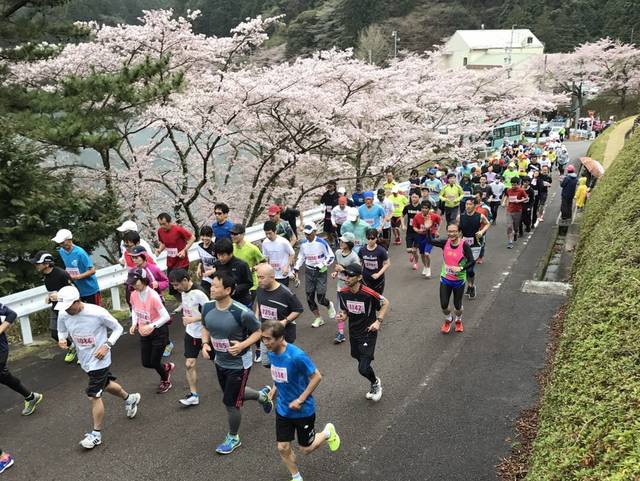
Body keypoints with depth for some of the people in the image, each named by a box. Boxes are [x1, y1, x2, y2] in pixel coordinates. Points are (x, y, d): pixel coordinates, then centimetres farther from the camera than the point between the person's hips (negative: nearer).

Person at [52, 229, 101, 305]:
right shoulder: (61, 251, -1)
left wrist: (77, 277, -28)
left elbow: (92, 270, -21)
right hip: (77, 290, 7)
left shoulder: (79, 252, -23)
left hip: (90, 290, -6)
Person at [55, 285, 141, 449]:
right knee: (106, 385, 24)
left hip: (99, 360, -6)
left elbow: (118, 328, -11)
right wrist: (62, 339, -14)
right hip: (85, 360, 6)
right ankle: (130, 398, 52)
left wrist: (107, 345, -22)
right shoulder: (63, 315, -12)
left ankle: (96, 434, 15)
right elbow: (62, 331, 9)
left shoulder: (97, 313, -26)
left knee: (94, 396, -3)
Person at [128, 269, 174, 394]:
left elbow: (166, 317, -24)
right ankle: (167, 367, 41)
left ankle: (166, 382, 33)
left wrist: (152, 326, -36)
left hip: (159, 332, -6)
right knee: (146, 363, 10)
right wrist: (134, 324, -5)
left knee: (154, 362, 2)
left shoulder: (153, 296, -27)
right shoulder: (134, 295, -8)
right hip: (144, 333, 6)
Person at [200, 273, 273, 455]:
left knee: (230, 403, 5)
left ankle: (233, 439, 32)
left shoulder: (242, 312, -28)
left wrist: (242, 345, -28)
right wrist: (205, 344, -9)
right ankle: (262, 395, 54)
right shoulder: (207, 308, -10)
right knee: (234, 395, 24)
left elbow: (257, 332, -14)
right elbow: (205, 328, 9)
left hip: (238, 364, -6)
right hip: (220, 362, 7)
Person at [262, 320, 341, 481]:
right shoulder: (272, 353, -9)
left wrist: (300, 400, -21)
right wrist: (274, 389, 1)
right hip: (282, 409, 6)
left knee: (306, 449, 12)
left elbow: (317, 377, -22)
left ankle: (328, 432, 40)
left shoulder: (297, 356, -31)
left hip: (303, 410, -5)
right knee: (283, 448, 9)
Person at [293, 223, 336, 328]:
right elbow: (301, 257, 17)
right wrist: (296, 268, 6)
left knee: (321, 298, -5)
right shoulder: (303, 244, 3)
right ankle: (318, 318, 20)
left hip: (321, 272, -5)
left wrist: (321, 265, -18)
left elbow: (331, 256, -9)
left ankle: (329, 306, 31)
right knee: (310, 298, 4)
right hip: (309, 272, 5)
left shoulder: (321, 243, -13)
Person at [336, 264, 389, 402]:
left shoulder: (368, 293, -24)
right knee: (362, 363, 20)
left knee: (363, 369, -10)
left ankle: (376, 382, 24)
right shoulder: (343, 293, -8)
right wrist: (343, 316, -13)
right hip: (353, 332, 6)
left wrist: (378, 321, -14)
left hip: (368, 333, -6)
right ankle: (374, 385, 47)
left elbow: (385, 303, -7)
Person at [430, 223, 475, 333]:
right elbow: (430, 241, -14)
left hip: (459, 280, -2)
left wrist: (461, 268, -34)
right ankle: (448, 320, 38)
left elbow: (472, 262, -21)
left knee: (457, 305, 13)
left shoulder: (464, 246, -18)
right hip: (445, 279, 2)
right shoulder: (445, 243, -8)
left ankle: (458, 321, 46)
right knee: (444, 305, 5)